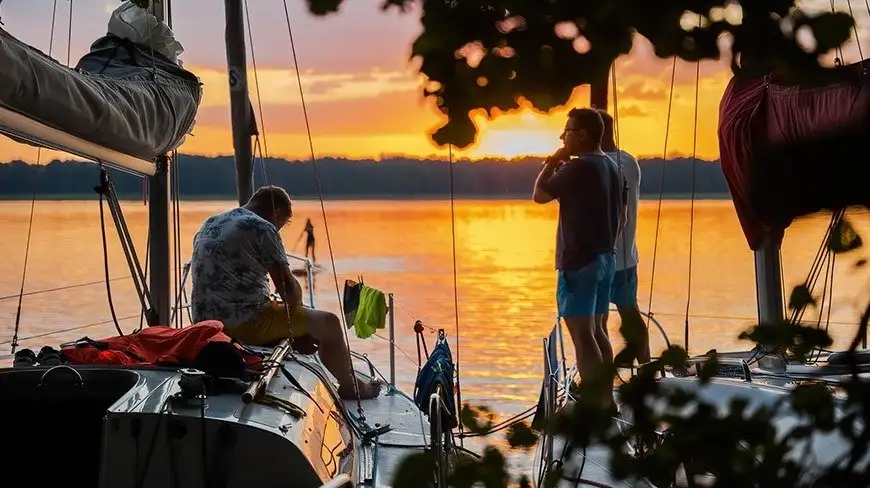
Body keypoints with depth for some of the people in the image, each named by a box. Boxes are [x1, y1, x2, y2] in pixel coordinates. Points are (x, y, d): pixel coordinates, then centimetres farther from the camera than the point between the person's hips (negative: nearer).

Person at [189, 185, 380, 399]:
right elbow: (288, 288, -15)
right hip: (245, 324, -9)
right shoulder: (262, 228, -10)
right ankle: (350, 386, 23)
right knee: (328, 323, 4)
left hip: (206, 320, 9)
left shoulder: (209, 224, 15)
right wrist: (296, 304, 8)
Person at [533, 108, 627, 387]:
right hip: (606, 258, 9)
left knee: (582, 334, -6)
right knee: (596, 330, 15)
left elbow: (539, 195, -8)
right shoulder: (611, 167, 12)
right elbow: (621, 217, 16)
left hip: (579, 261, -9)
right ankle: (606, 398, 18)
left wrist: (551, 162, 3)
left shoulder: (578, 167, -15)